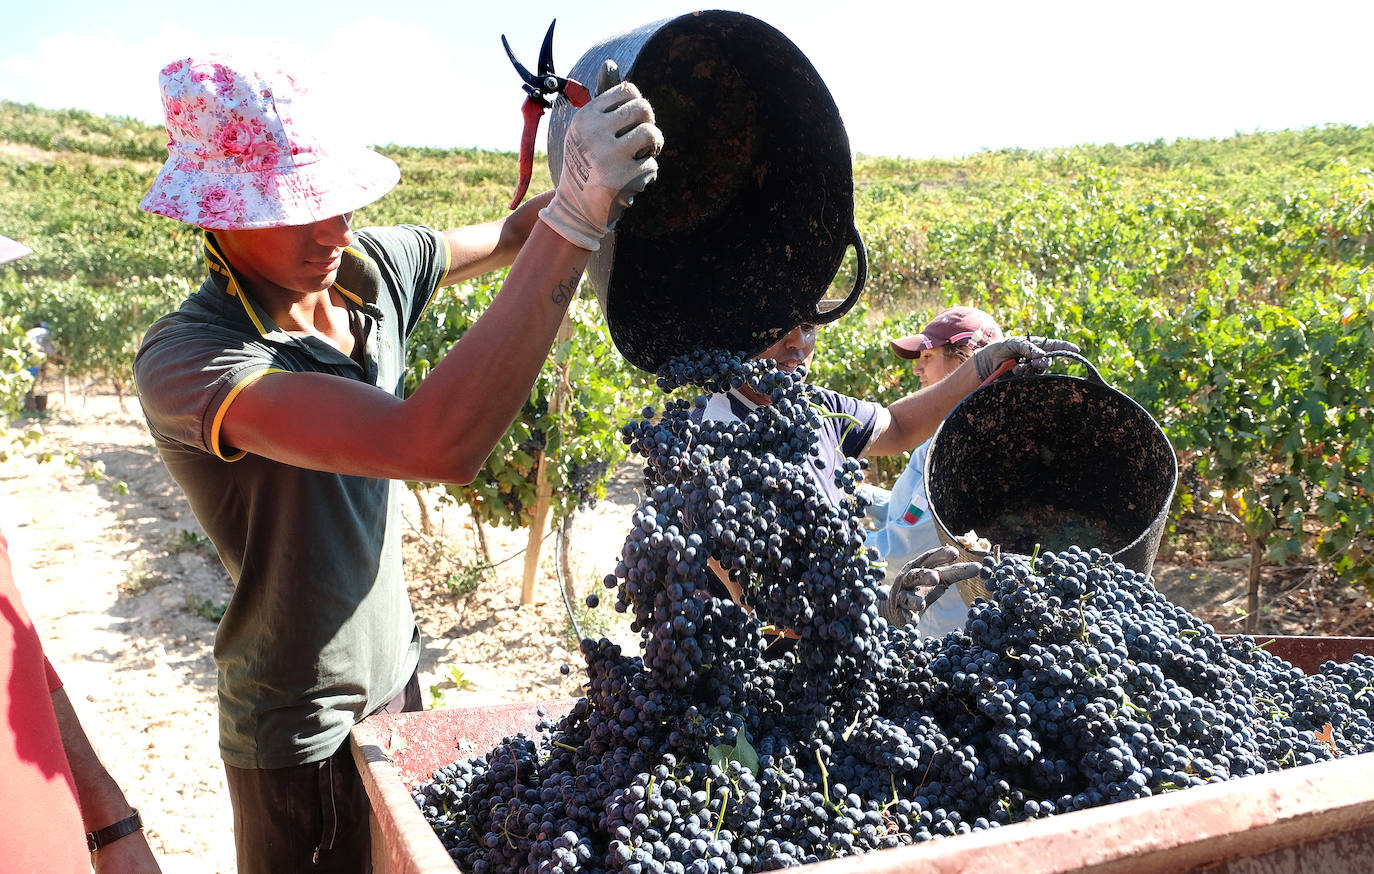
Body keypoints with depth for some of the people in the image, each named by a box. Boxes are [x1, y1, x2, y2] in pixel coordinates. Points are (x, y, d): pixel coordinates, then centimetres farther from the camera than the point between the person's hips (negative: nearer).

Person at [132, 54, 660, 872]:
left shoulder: (370, 267, -10)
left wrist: (604, 170, -10)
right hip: (305, 734, -6)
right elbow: (436, 446, -46)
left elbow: (508, 236, 9)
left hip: (395, 674, 7)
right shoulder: (184, 358, -32)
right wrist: (577, 214, -47)